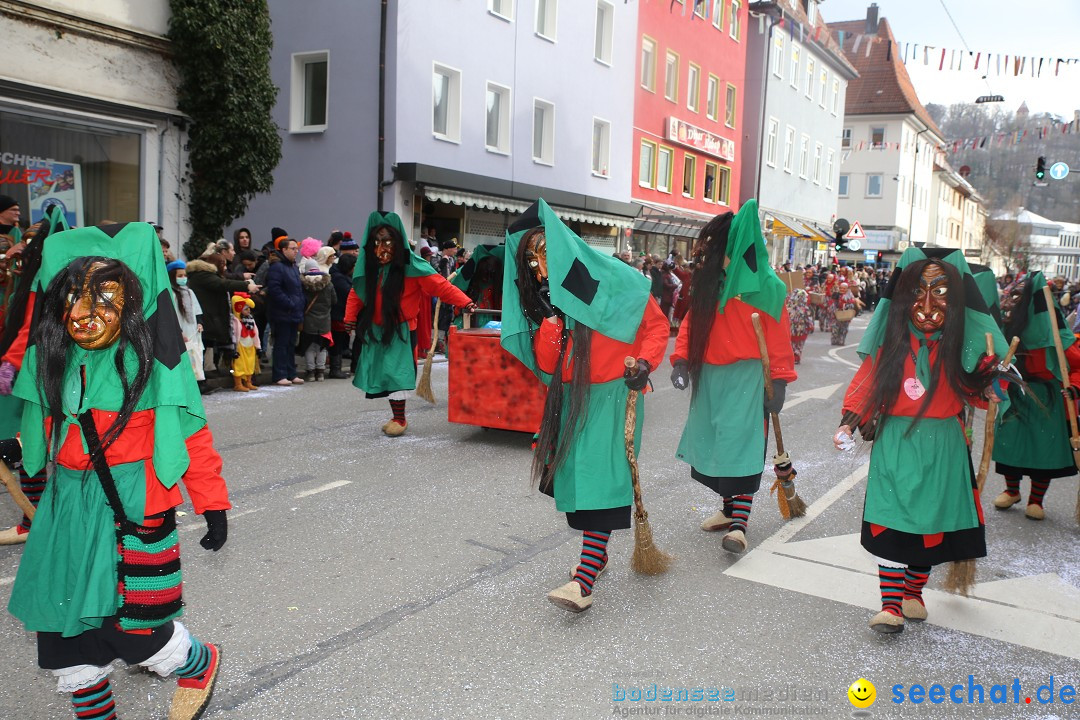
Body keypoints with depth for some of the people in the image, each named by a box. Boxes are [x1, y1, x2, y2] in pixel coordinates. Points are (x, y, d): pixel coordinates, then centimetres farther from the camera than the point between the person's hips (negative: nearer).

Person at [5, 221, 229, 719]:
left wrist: (212, 503, -5)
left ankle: (199, 665, 29)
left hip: (134, 507, -6)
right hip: (67, 508, 6)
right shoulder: (49, 360, 5)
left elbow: (191, 435, -7)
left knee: (132, 629, -4)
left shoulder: (150, 362, -11)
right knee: (62, 627, 14)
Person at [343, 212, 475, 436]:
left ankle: (400, 419, 7)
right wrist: (350, 318, -1)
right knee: (384, 373, 9)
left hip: (401, 330, -5)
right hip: (375, 330, 5)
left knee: (395, 372, -8)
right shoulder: (368, 265, 0)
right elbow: (357, 293, 9)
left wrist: (464, 302, -28)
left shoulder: (410, 266, -15)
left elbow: (440, 285, -19)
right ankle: (396, 417, 22)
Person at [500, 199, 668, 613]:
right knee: (575, 473, 12)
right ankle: (596, 555, 32)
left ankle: (584, 581, -15)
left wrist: (645, 363, -17)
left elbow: (656, 325, -2)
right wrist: (550, 320, -18)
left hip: (611, 396, -6)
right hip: (569, 398, 6)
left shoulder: (613, 280, -12)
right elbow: (545, 365, -4)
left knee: (602, 478, -12)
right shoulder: (544, 299, 3)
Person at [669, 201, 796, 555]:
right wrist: (681, 360, -2)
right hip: (709, 375, 6)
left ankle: (738, 524, -7)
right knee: (717, 442, 12)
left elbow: (778, 336, -10)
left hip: (746, 377, -6)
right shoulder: (709, 279, 8)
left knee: (741, 445, -9)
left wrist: (779, 380, -12)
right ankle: (730, 509, 26)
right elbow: (692, 320, 9)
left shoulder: (764, 285, -9)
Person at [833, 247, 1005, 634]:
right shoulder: (891, 340, -2)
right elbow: (867, 382, 0)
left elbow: (975, 394, 4)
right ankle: (891, 602, 1)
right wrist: (849, 421, -11)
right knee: (892, 520, -5)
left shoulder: (959, 344, 1)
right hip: (895, 442, -1)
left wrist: (990, 377, -16)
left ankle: (913, 591, 28)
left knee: (932, 520, 10)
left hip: (942, 446, 2)